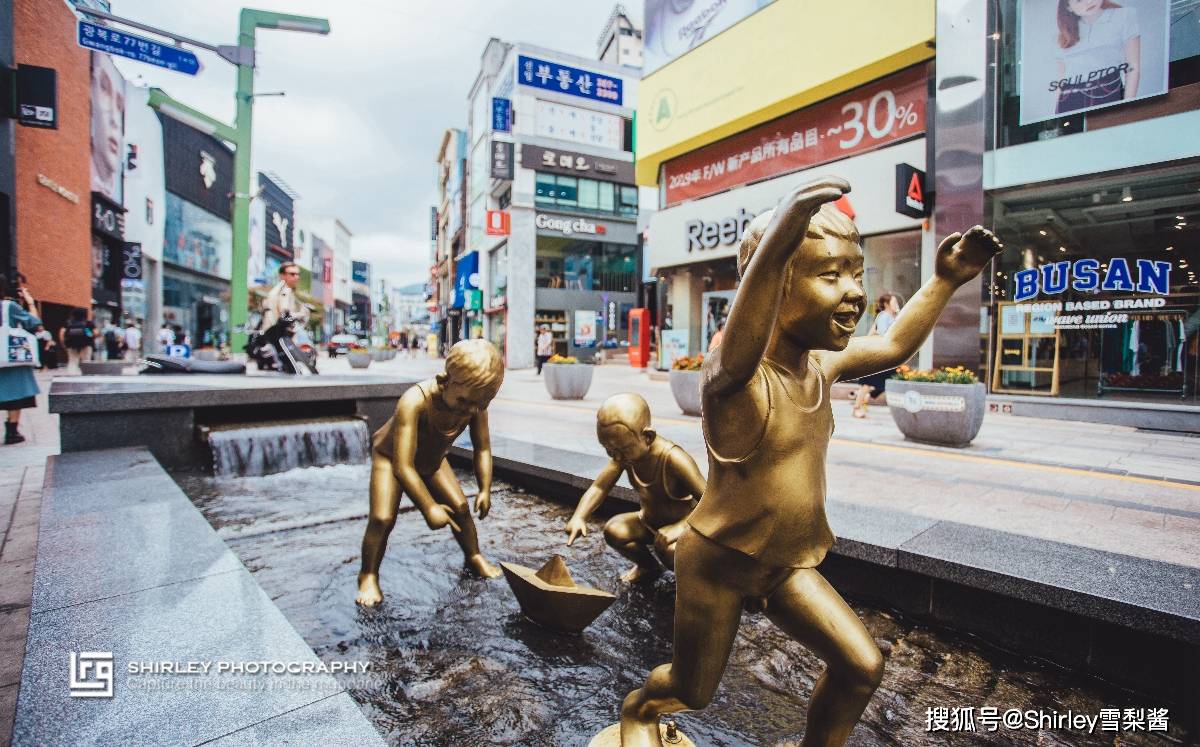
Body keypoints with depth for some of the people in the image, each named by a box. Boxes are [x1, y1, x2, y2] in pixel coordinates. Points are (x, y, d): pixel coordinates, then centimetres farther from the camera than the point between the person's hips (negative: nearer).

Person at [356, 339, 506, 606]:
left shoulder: (475, 404, -28)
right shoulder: (414, 401, -45)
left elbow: (483, 449, -11)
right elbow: (403, 466, -41)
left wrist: (485, 489, -16)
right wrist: (429, 507, -34)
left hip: (432, 459, 4)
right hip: (390, 457, -4)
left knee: (461, 507, 3)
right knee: (382, 518, -18)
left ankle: (474, 556, 28)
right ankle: (368, 575, 8)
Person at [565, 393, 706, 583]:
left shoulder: (674, 460, -33)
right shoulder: (624, 455, -15)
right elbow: (599, 487, -11)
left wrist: (680, 526, -43)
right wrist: (579, 517, -27)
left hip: (686, 530, -5)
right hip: (649, 523, 6)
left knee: (669, 550, -35)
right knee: (613, 530, -19)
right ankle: (648, 566, 14)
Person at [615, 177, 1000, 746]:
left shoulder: (822, 364, -3)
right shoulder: (734, 375, -29)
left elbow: (894, 346, 14)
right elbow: (739, 356, -54)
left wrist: (944, 280, 7)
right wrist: (772, 250, -69)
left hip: (787, 565, 6)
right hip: (717, 563, -6)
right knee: (692, 691, 15)